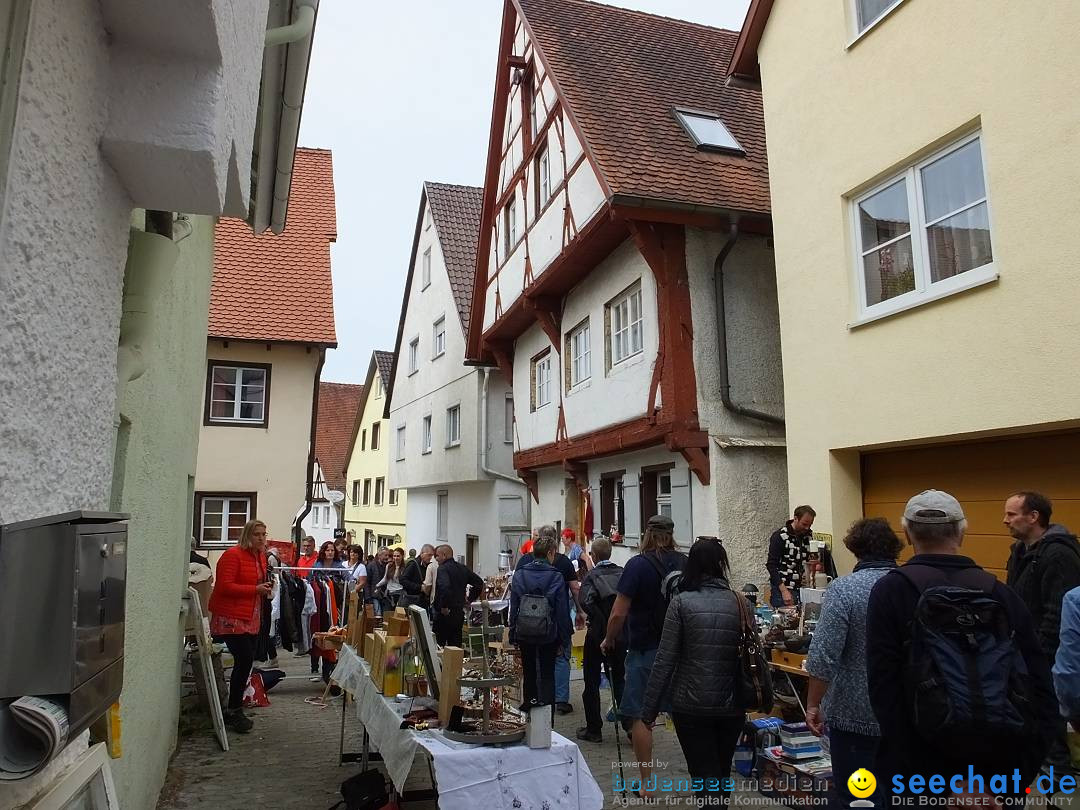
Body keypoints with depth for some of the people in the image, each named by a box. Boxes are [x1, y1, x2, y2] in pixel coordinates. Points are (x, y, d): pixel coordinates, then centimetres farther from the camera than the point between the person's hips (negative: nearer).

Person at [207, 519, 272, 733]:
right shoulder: (233, 555, -13)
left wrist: (266, 589, 6)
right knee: (244, 659, -14)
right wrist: (256, 589, -22)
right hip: (231, 617, -8)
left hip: (251, 618, 8)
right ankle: (234, 711, -1)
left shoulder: (261, 557, 12)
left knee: (245, 661, 10)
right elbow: (225, 586, -19)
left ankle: (234, 710, 21)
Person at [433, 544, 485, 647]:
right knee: (456, 643, 12)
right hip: (460, 611, 8)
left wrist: (444, 606, -22)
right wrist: (470, 599, 15)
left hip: (445, 613, -8)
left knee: (439, 643, 0)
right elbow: (479, 582, 17)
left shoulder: (443, 568, -13)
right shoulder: (462, 568, 12)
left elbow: (444, 587, -31)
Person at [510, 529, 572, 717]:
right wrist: (565, 638, -1)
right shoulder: (556, 576, -11)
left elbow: (513, 608, 0)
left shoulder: (519, 574, -3)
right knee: (547, 675, 8)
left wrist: (513, 635, 6)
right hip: (549, 634, -3)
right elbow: (562, 611, -9)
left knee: (528, 674, 17)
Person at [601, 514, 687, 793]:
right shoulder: (685, 563, 0)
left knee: (640, 716, 7)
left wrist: (609, 641, 1)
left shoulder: (638, 564, -14)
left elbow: (618, 614, -16)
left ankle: (646, 783, 13)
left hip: (645, 650, -5)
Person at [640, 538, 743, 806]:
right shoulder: (741, 602, -1)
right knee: (721, 775, 23)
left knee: (706, 780, 4)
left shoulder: (681, 602, -10)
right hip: (731, 706, 4)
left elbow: (665, 660, -11)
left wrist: (649, 710, -4)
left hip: (691, 706, -4)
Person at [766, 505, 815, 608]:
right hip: (782, 588, -5)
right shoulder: (780, 536, -10)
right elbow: (771, 566, -13)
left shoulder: (809, 535, 7)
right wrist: (784, 591, -20)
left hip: (803, 588, 5)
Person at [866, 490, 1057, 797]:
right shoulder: (1003, 593, 1)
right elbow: (1040, 690, -1)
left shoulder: (891, 590, -10)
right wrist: (1021, 774, -2)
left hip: (921, 774, -3)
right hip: (1002, 777, 3)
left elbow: (885, 689, -18)